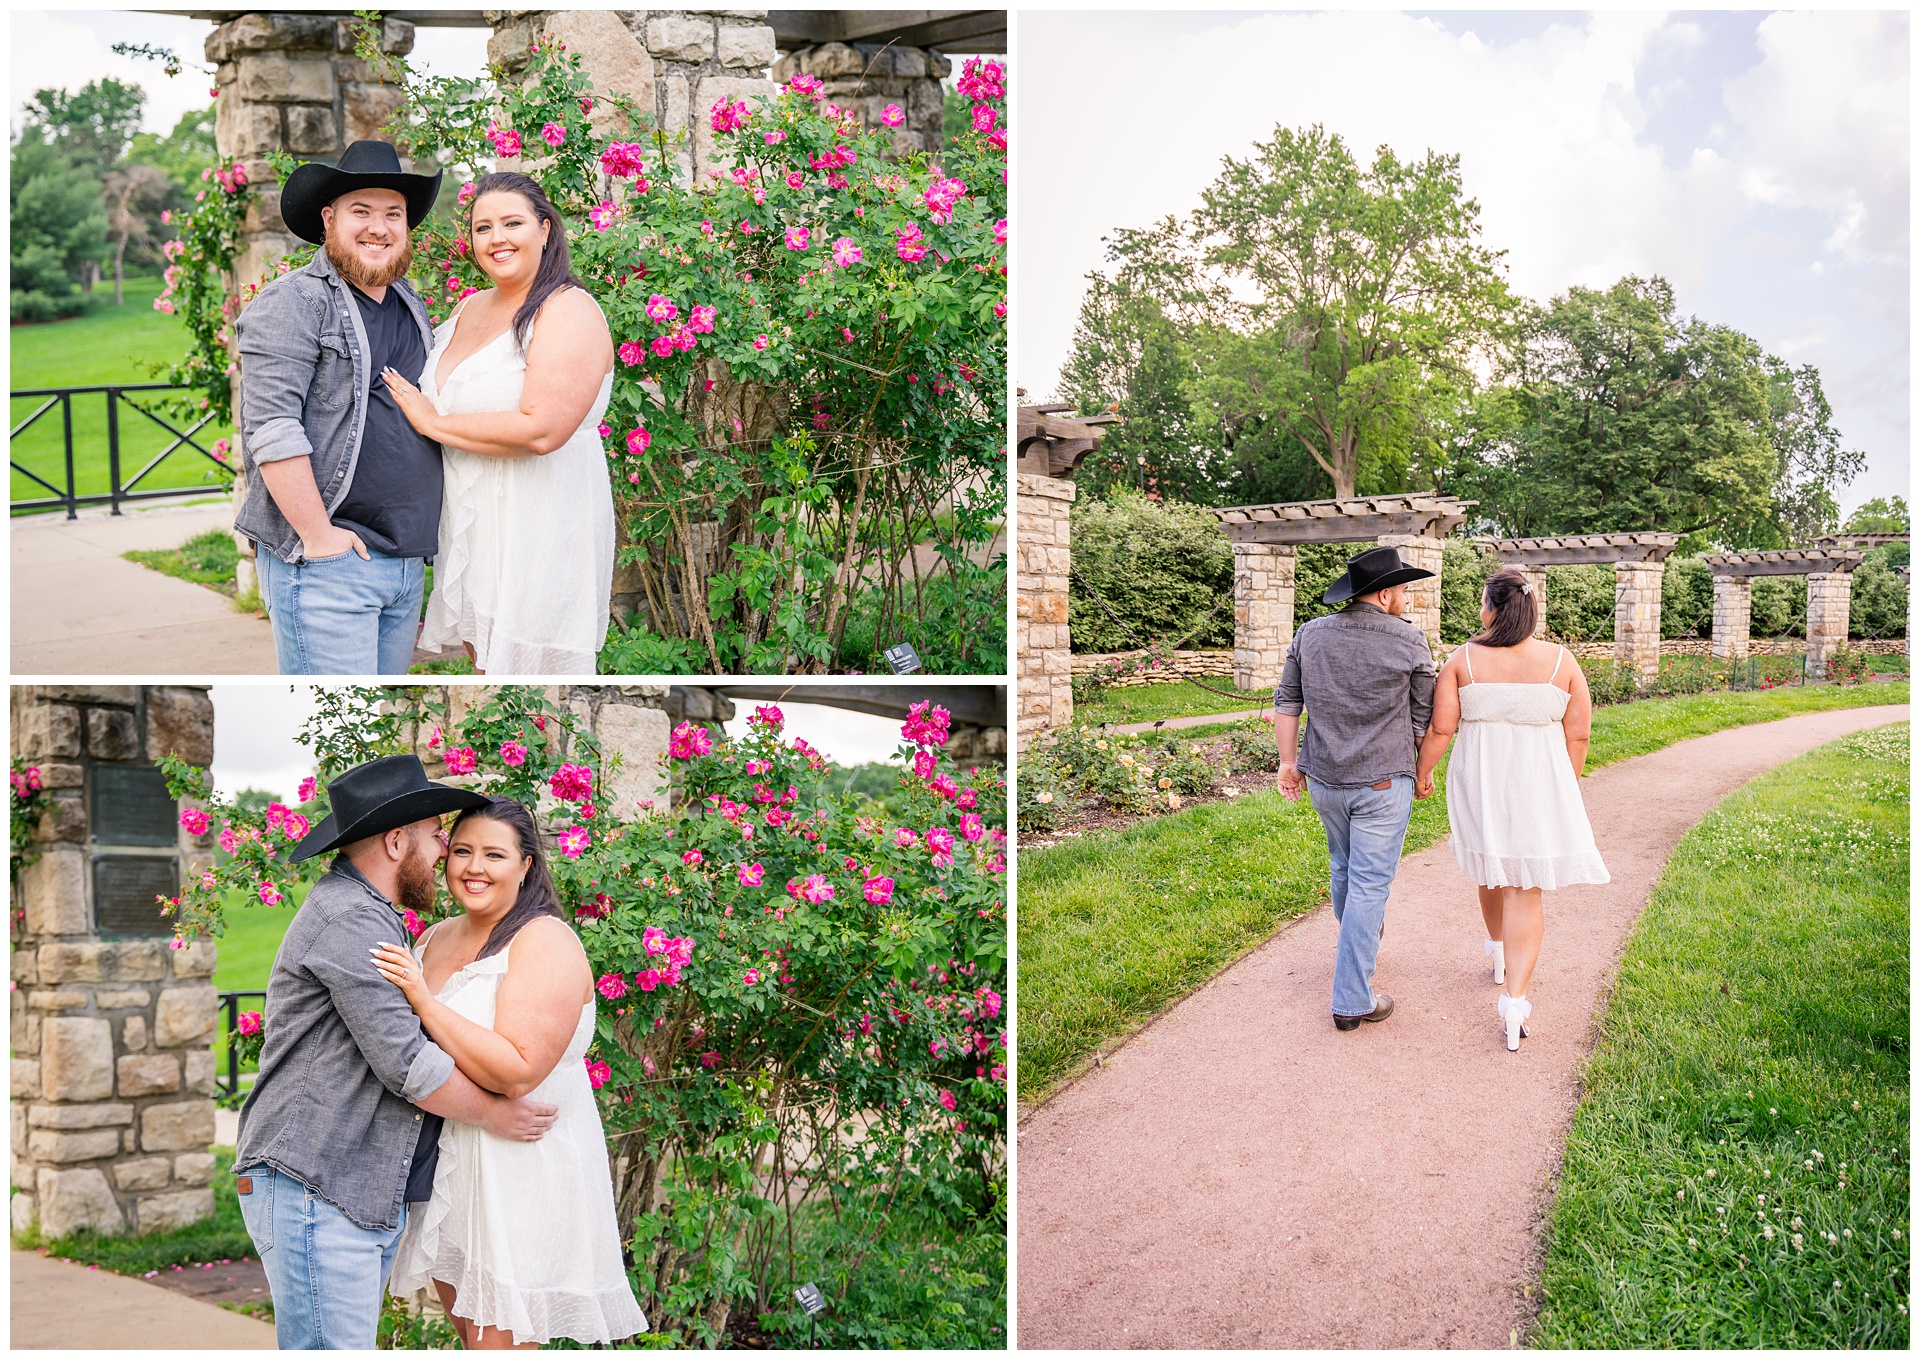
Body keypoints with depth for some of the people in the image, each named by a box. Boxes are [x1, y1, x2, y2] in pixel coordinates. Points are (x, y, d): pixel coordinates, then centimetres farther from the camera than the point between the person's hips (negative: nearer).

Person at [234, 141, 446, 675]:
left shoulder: (410, 305, 18)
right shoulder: (293, 302, -7)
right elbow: (272, 429, -15)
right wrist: (320, 537, -17)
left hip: (407, 562, 8)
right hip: (326, 568, -8)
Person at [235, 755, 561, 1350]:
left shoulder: (367, 917, 21)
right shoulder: (350, 922, -15)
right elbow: (406, 1064, -18)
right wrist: (493, 1113, -4)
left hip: (371, 1198, 11)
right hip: (314, 1190, -11)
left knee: (353, 1342, 13)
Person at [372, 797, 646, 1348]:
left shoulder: (546, 942, -14)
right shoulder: (437, 938, 10)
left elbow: (518, 1072, -25)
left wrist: (425, 1001, -24)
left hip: (524, 1173, -8)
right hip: (449, 1170, 8)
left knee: (498, 1339, -4)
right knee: (467, 1326, 17)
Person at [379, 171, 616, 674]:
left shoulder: (569, 311, -14)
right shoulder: (471, 307, 13)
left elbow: (540, 430, -26)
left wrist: (433, 423, -16)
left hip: (538, 525, -8)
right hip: (470, 521, 8)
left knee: (525, 665, -2)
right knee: (483, 658, 17)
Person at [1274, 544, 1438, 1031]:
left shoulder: (1310, 634, 1)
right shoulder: (1410, 641, -10)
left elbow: (1286, 702, 5)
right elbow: (1423, 720, -2)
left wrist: (1288, 761, 13)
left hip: (1323, 780, 5)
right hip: (1382, 783, -5)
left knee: (1343, 866, 26)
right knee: (1369, 884, 0)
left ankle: (1359, 940, 50)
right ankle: (1352, 1001, 3)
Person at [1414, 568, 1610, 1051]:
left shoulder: (1464, 659, -7)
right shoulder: (1561, 661, -5)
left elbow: (1441, 727, -9)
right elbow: (1578, 735, -2)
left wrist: (1422, 771, 6)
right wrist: (1565, 787, 13)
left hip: (1479, 783, 1)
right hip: (1538, 786, -1)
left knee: (1491, 868, 24)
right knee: (1525, 889, 0)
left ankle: (1500, 954, 47)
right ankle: (1514, 999, -11)